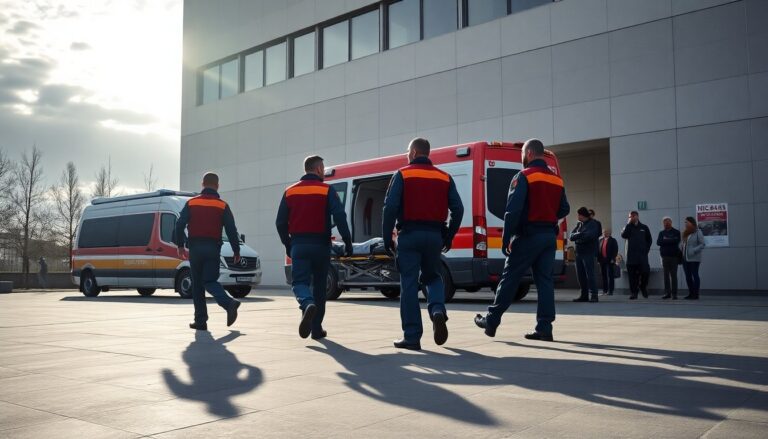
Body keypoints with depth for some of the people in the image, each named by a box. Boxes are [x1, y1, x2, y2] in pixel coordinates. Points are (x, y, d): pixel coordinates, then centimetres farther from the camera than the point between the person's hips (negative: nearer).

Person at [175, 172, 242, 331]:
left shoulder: (191, 203, 7)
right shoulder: (223, 206, 4)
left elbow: (179, 225, 1)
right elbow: (231, 230, 0)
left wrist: (180, 246, 10)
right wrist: (236, 252, 6)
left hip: (195, 248, 0)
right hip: (213, 249, 0)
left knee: (197, 285, 8)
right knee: (210, 281, 2)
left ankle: (200, 321, 7)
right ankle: (230, 303, -25)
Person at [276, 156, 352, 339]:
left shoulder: (290, 192, 9)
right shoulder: (327, 190, -1)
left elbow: (280, 222, 8)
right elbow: (340, 217, -13)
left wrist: (287, 245, 19)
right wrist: (347, 241, -9)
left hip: (299, 245, 1)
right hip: (320, 245, -1)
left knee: (299, 281, 1)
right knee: (319, 285, 11)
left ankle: (308, 305, -33)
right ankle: (316, 328, 16)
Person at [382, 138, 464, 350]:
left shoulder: (402, 175, -1)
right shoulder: (444, 178, 10)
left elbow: (390, 208, -10)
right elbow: (458, 209, 4)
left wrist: (387, 238, -3)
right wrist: (448, 237, 12)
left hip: (409, 235, -3)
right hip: (434, 236, 3)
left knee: (409, 285, 3)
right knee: (432, 277, 22)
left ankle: (411, 337, 3)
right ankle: (438, 311, -7)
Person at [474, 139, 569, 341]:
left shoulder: (524, 176, -9)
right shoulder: (557, 180, 12)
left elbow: (513, 210, -17)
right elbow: (564, 209, 15)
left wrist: (506, 239, -15)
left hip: (528, 235, -6)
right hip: (550, 236, 6)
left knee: (509, 278, 1)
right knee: (544, 280, 7)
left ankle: (491, 321, 10)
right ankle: (544, 328, 4)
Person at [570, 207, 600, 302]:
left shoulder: (593, 224, -3)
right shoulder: (579, 224, 15)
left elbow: (589, 236, -18)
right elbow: (572, 236, 7)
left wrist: (577, 236, -7)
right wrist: (581, 234, -11)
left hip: (589, 253, -7)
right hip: (579, 252, 7)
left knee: (590, 274, -10)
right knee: (580, 275, 8)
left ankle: (593, 295, -7)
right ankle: (584, 295, 15)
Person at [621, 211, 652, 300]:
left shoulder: (644, 227, 13)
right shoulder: (628, 227, 12)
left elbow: (649, 240, 16)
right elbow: (624, 235, -8)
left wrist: (646, 249, 3)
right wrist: (629, 224, -6)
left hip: (642, 255, 0)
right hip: (631, 255, 0)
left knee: (645, 272, -9)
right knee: (632, 275, -2)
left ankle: (643, 287, 18)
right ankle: (633, 293, 4)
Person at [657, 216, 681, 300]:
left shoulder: (676, 232, 4)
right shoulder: (661, 233, 13)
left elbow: (676, 241, -14)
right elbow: (658, 242, -2)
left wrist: (665, 241, -5)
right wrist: (670, 241, -9)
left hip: (674, 256, -3)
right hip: (665, 257, 3)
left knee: (673, 275, -3)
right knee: (666, 275, 4)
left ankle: (674, 294, 0)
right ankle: (667, 293, 8)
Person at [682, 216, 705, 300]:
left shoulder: (698, 232, -6)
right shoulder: (685, 233, 15)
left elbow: (702, 244, -11)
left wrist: (694, 251, -20)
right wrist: (682, 253, 3)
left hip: (694, 259, -7)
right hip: (685, 258, 7)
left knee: (695, 275, -4)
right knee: (688, 277, 8)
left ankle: (696, 294, -1)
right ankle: (691, 294, 15)